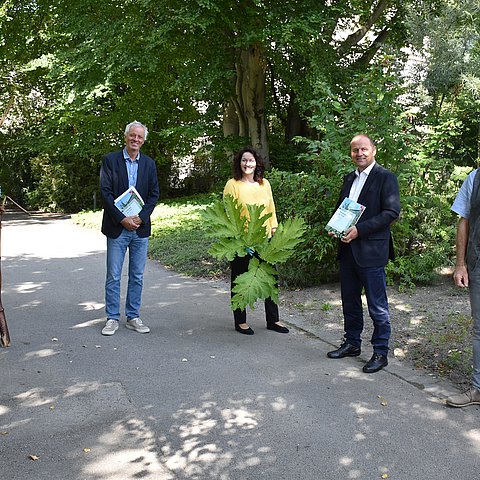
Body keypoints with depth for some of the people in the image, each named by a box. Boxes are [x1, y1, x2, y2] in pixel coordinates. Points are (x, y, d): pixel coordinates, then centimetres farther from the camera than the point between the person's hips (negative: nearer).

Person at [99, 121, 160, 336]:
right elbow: (105, 192, -7)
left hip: (140, 227, 3)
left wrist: (140, 217, -8)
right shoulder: (110, 160, -1)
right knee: (113, 276, 3)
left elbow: (154, 194, 6)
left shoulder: (149, 163, 9)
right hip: (117, 227, -3)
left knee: (137, 276, 9)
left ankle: (133, 317, 19)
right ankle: (112, 318, 13)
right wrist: (122, 219, -14)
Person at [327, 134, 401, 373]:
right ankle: (352, 344, 30)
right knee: (349, 300, 16)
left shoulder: (385, 177, -7)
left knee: (377, 305, 1)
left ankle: (381, 352, 12)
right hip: (347, 248, 7)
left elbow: (392, 212, -15)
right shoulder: (350, 178, 15)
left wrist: (359, 230, -20)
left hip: (371, 250, -7)